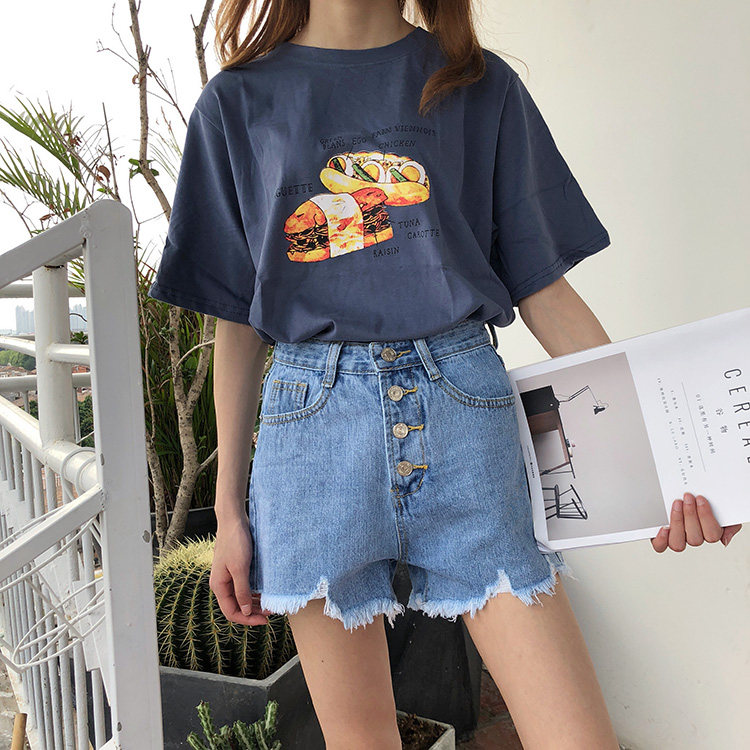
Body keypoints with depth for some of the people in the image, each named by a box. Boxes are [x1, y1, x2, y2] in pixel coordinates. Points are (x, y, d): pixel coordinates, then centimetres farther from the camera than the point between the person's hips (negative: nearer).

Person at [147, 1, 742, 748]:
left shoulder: (481, 85, 10)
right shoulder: (238, 101, 10)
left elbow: (543, 289, 6)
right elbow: (238, 321, 8)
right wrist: (229, 508, 7)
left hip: (463, 405, 1)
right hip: (313, 413, 0)